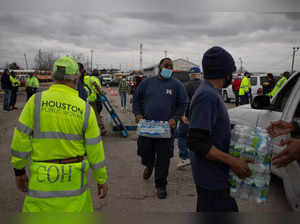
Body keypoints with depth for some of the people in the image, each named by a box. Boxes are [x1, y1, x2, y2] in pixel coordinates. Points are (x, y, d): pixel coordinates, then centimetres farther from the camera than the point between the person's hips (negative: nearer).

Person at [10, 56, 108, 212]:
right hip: (73, 179, 0)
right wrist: (102, 180, 7)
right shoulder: (85, 109, -8)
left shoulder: (36, 101, -9)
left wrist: (19, 171, 7)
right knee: (78, 210, 18)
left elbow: (21, 139, -7)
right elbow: (95, 150, -4)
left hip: (42, 179, 0)